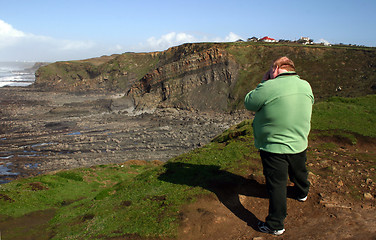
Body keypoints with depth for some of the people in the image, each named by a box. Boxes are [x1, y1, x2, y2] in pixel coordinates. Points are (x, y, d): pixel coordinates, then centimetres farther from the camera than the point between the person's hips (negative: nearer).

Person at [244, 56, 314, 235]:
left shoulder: (269, 87, -24)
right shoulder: (306, 86, -5)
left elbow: (248, 103, -11)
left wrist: (263, 82, -3)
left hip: (274, 148, -6)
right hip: (299, 145, 6)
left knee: (277, 186, 4)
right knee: (299, 172, 31)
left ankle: (276, 225, 15)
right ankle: (302, 193, 59)